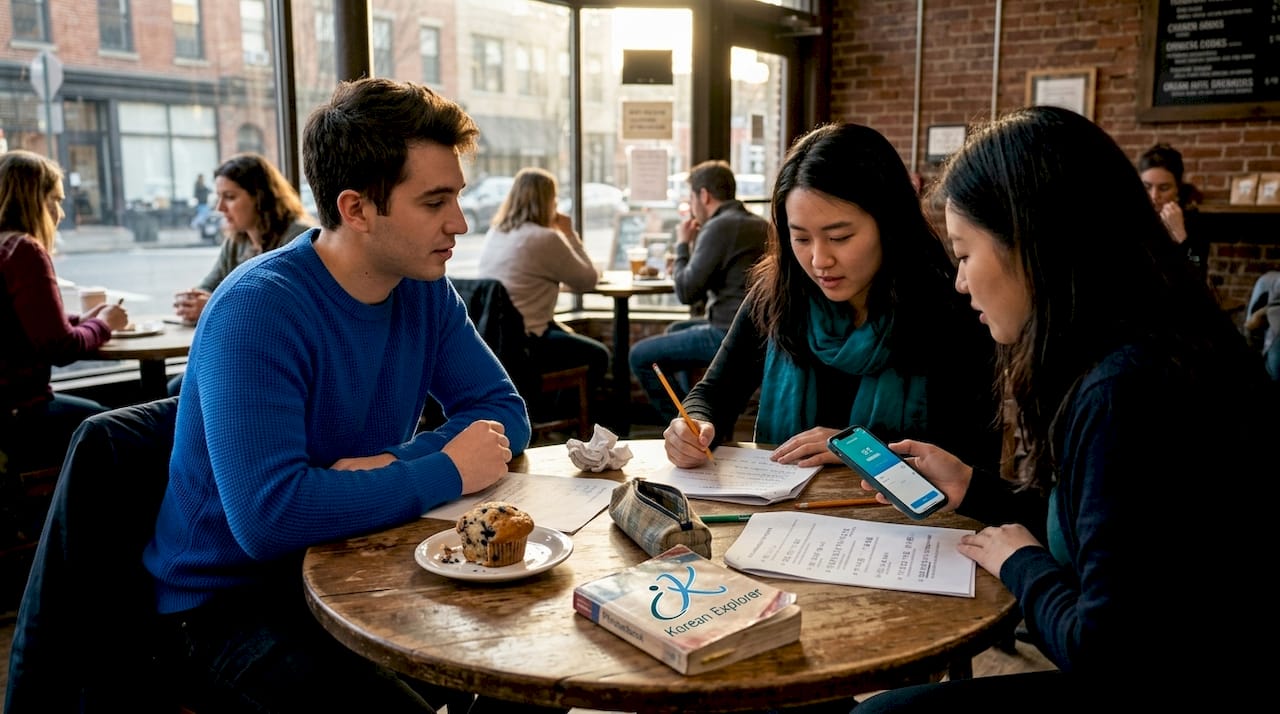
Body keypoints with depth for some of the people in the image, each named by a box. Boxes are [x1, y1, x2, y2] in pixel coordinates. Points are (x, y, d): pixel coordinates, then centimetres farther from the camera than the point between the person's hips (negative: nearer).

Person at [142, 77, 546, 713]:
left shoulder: (425, 290, -2)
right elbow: (268, 517, -33)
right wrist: (444, 473, -23)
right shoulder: (257, 311, -23)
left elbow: (504, 413, 1)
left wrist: (390, 466, -17)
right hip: (228, 604, -6)